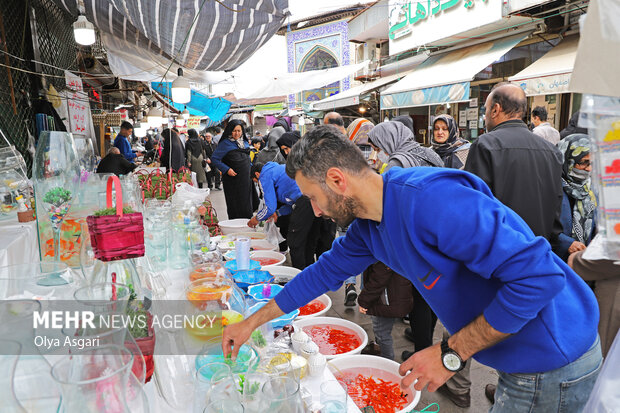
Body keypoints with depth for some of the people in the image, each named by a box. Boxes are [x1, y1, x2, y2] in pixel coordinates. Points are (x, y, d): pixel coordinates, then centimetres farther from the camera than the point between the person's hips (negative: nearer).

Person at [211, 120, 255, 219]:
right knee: (235, 207, -1)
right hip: (233, 180, -5)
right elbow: (214, 159, -8)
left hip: (246, 179, 5)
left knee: (247, 206, 7)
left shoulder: (245, 142, 12)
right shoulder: (225, 143, -7)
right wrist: (226, 170, -16)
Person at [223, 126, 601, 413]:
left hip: (552, 363, -8)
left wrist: (451, 354, -24)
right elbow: (325, 271, 12)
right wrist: (252, 323, 17)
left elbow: (538, 275, -32)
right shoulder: (368, 222, -1)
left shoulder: (430, 200, -32)